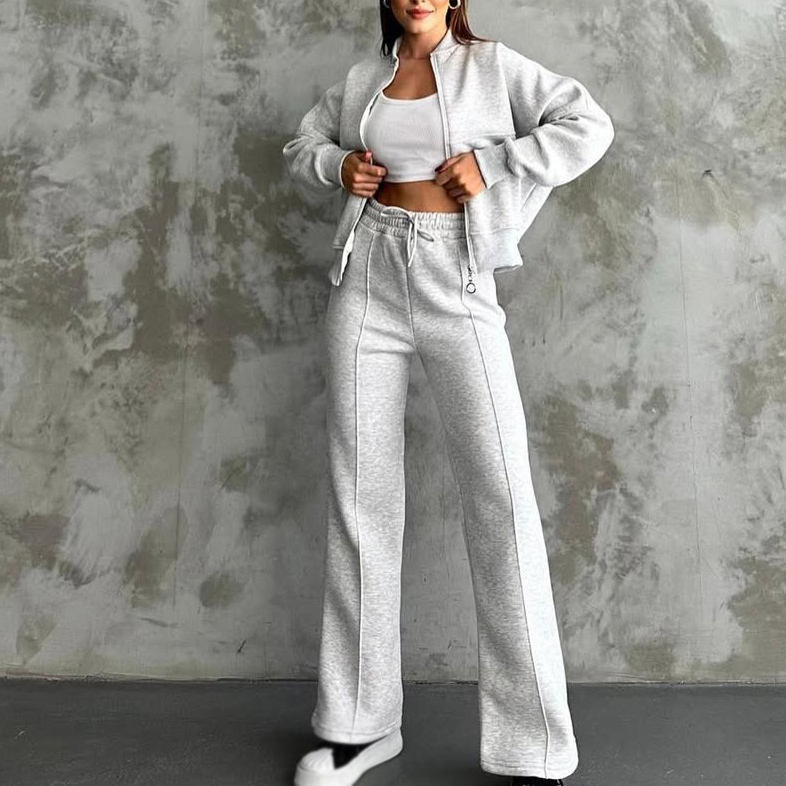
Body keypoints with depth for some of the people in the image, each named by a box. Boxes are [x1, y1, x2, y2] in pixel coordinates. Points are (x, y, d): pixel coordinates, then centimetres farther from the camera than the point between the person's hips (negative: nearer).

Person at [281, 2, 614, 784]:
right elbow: (300, 149, 26)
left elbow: (588, 126, 3)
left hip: (455, 283, -3)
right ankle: (358, 721, 15)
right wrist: (336, 166, 5)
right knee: (360, 492, 1)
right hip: (368, 279, 3)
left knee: (501, 494, -12)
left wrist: (493, 167, -6)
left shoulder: (491, 65, 9)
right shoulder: (361, 78, 17)